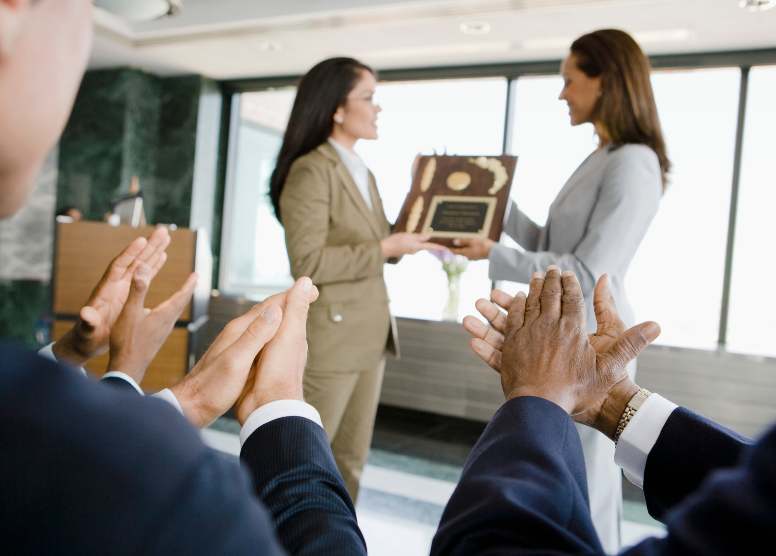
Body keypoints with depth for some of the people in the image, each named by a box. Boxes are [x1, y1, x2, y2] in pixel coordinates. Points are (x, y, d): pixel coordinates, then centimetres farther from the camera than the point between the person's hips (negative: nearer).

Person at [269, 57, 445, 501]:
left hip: (370, 335, 9)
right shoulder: (312, 171, -12)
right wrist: (385, 249, -18)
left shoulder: (363, 173, 16)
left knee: (352, 456, 18)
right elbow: (308, 262, -20)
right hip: (330, 338, -8)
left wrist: (416, 238, 0)